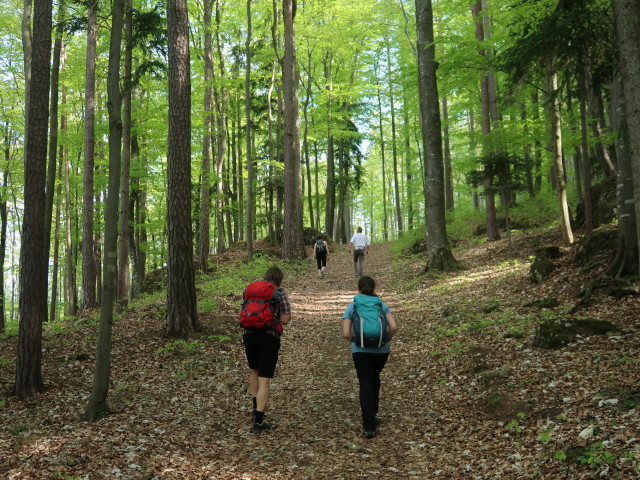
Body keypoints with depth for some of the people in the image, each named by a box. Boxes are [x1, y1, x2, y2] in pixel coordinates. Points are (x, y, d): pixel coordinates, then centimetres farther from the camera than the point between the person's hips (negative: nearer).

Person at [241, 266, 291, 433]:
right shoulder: (280, 294, -3)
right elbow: (284, 320, -7)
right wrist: (288, 314, 14)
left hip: (249, 336, 4)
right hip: (270, 338, -4)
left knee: (254, 371, 28)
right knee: (264, 379, 0)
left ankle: (256, 409, 30)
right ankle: (258, 422, -2)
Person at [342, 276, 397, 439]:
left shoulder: (351, 307, -1)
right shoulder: (382, 305, 1)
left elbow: (346, 333, -10)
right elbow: (393, 327, -10)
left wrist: (355, 340, 10)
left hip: (360, 351, -2)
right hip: (381, 350, 2)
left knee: (366, 385, 2)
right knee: (375, 380, 26)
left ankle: (369, 426, -5)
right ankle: (373, 414, 37)